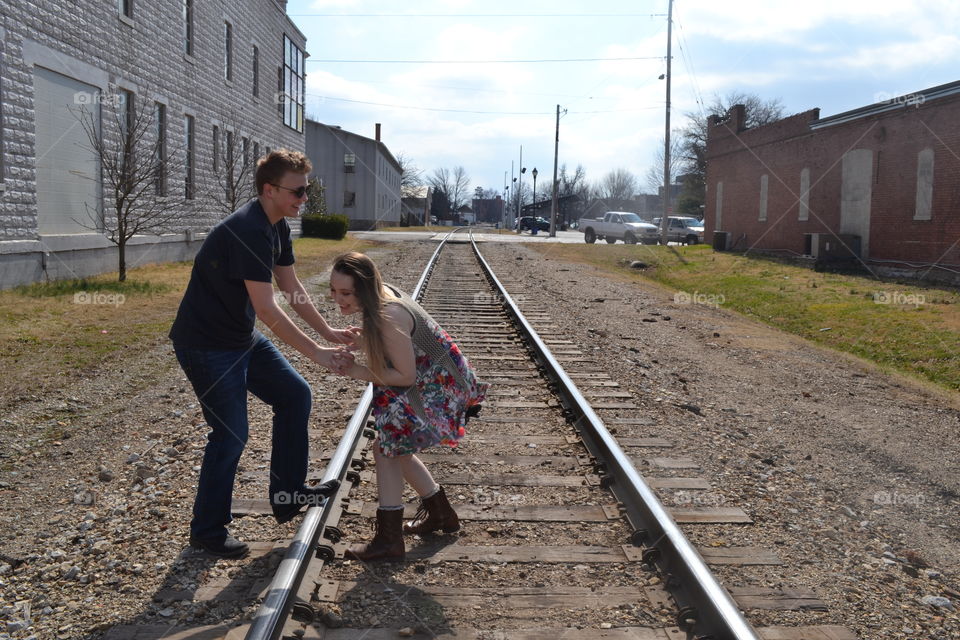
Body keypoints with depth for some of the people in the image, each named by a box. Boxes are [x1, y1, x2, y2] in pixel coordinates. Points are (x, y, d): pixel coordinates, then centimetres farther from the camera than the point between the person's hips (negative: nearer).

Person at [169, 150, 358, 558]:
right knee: (231, 433, -5)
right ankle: (206, 532, 12)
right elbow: (267, 310, -30)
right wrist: (317, 353, -27)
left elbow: (292, 287, 11)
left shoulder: (277, 227, 4)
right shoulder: (249, 232, -27)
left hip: (241, 338, 10)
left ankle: (288, 495, 19)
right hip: (206, 344, -10)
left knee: (294, 395, 9)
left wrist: (329, 332, 3)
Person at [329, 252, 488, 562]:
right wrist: (353, 341, -4)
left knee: (386, 446, -10)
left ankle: (388, 540, -3)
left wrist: (357, 371, -21)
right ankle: (440, 513, 34)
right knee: (394, 447, 17)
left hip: (440, 386, -10)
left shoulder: (388, 316, -30)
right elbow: (381, 346, 12)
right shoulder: (382, 294, -4)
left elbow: (405, 376, -25)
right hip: (430, 380, 10)